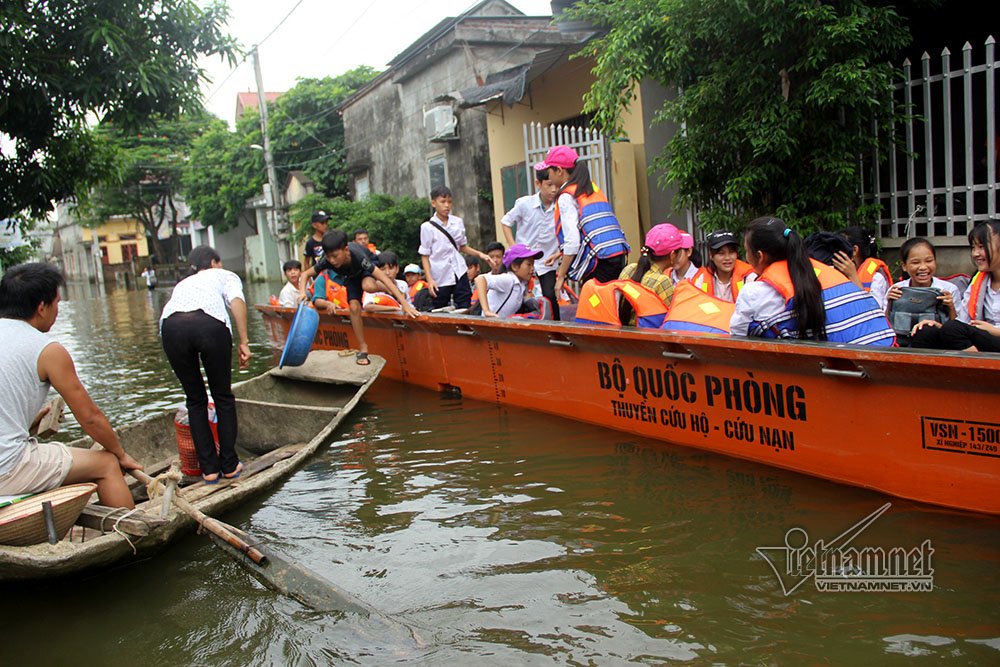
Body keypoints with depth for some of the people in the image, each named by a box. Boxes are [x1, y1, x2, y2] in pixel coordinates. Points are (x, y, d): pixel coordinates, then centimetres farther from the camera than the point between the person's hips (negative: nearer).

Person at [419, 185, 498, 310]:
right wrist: (429, 280, -11)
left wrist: (480, 254, 1)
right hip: (440, 278, -2)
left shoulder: (458, 222, 4)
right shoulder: (427, 227, -5)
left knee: (465, 309, 1)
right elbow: (425, 256, -3)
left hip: (460, 273, 3)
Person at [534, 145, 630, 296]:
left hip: (599, 263, -8)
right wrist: (562, 255, 27)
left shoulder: (566, 196, -5)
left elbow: (572, 242, -14)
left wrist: (561, 276, -7)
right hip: (619, 256, 8)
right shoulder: (592, 188, 19)